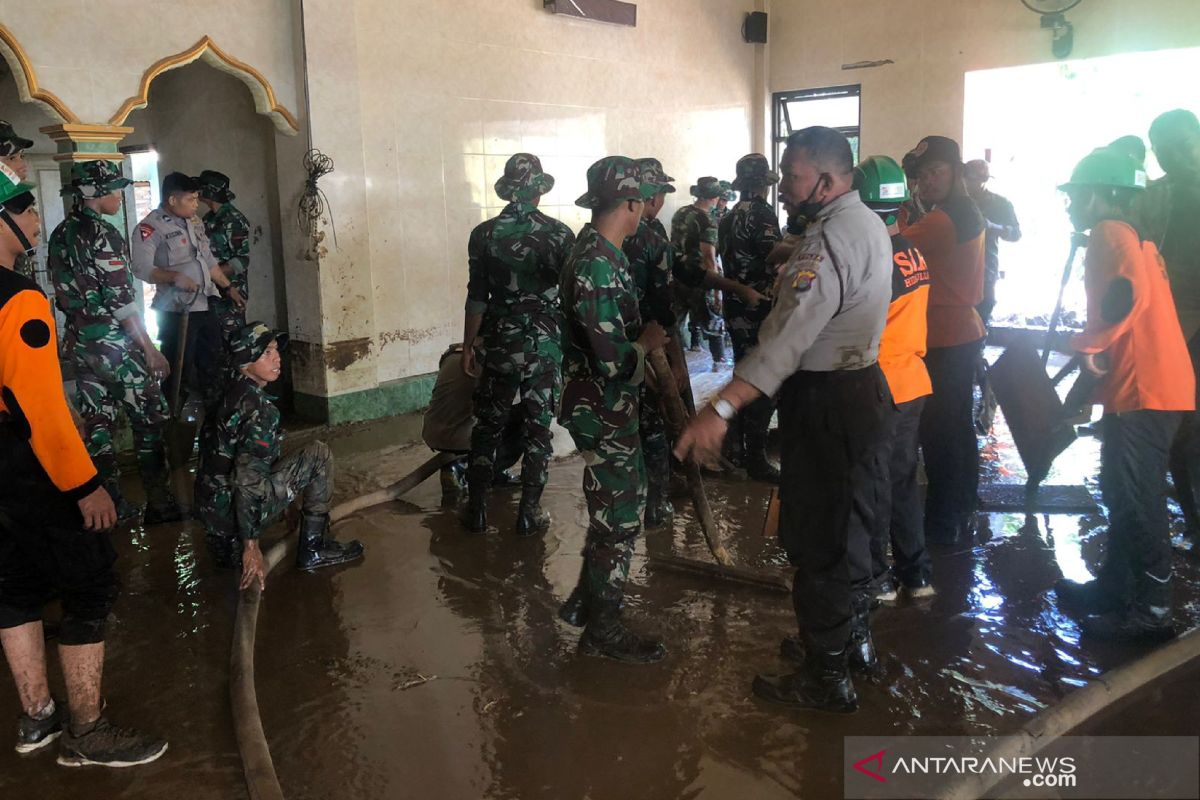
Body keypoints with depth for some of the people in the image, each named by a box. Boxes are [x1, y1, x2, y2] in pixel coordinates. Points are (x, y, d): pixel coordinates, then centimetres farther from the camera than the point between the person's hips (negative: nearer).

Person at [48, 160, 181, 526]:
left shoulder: (60, 234, 9)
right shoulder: (101, 234, -15)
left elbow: (66, 292, 15)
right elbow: (121, 300, -19)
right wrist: (150, 349, -15)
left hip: (80, 342, 8)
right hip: (115, 343, -8)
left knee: (97, 423, 11)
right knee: (149, 420, 2)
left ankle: (111, 504, 19)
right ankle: (159, 503, 6)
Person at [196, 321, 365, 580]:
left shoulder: (235, 392, 9)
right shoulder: (260, 408, -19)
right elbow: (247, 478, -28)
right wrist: (251, 547, -28)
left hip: (209, 507, 9)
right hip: (230, 507, -9)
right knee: (319, 454, -8)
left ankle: (224, 540, 23)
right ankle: (312, 550, -4)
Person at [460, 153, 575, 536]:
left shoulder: (484, 234, -2)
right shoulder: (559, 233, -6)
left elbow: (477, 298, -2)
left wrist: (468, 346, 7)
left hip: (498, 342, 1)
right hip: (545, 343, -1)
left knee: (487, 426, 13)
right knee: (538, 428, 8)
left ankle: (476, 509, 15)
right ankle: (529, 513, 12)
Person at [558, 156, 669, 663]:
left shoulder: (599, 254, 8)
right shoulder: (596, 266, -24)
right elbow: (613, 358, -26)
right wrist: (649, 342, -9)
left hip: (611, 405, 10)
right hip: (603, 411, -10)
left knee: (625, 503, 21)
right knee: (619, 517, 2)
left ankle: (585, 601, 35)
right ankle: (602, 629, 18)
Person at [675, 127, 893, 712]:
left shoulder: (832, 236, -23)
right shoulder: (866, 222, 11)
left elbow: (790, 334, -35)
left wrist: (721, 408, -40)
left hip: (826, 403, -11)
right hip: (857, 384, 11)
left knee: (814, 540, 1)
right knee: (837, 524, 24)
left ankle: (827, 679, 15)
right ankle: (850, 635, 41)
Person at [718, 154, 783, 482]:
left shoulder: (729, 217, 12)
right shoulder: (761, 213, -14)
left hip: (735, 309, 9)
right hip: (760, 311, -9)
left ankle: (735, 446, 27)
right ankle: (756, 458, 2)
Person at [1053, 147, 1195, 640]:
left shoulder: (1110, 232, -10)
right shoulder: (1130, 236, 20)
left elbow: (1130, 294, -26)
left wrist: (1088, 344, -16)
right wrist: (1095, 349, 21)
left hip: (1142, 390, -10)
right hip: (1149, 385, 10)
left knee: (1136, 500, -5)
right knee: (1124, 494, 16)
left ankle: (1151, 610, 3)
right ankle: (1114, 589, 25)